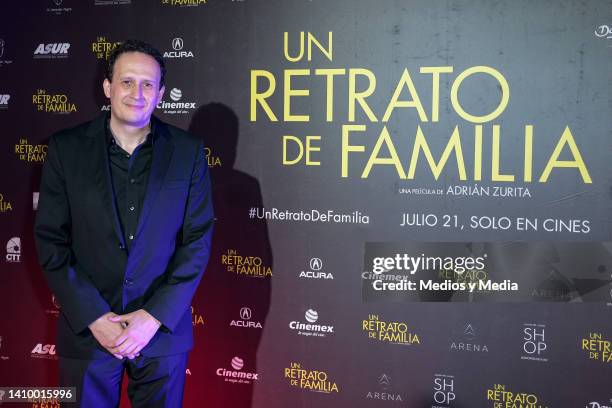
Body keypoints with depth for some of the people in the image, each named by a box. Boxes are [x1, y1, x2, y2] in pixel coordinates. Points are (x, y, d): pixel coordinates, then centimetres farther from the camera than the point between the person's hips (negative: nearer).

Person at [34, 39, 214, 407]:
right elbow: (52, 241, -3)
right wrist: (94, 317, -11)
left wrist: (155, 316, -11)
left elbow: (197, 242, -3)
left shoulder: (188, 152, -2)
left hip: (163, 330, 0)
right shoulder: (66, 148, -2)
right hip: (86, 331, 0)